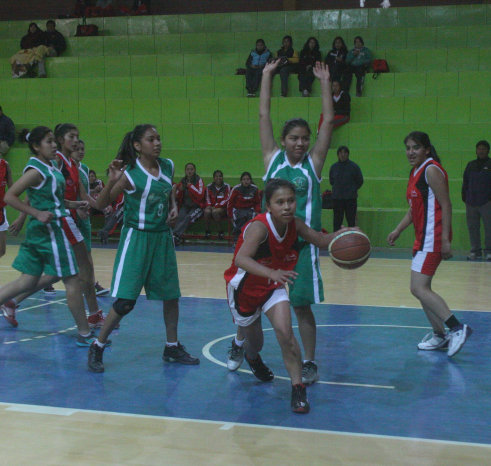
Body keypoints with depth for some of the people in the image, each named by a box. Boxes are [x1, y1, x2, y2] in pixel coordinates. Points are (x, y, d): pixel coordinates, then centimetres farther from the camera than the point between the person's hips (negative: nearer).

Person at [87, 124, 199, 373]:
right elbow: (100, 204, -11)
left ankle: (172, 348, 28)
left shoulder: (168, 166, 1)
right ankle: (97, 348, 7)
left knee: (171, 294, 12)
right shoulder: (130, 174, -14)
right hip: (136, 238, -6)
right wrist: (111, 182, -26)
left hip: (162, 237, 6)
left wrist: (173, 207, 2)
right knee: (125, 300, -9)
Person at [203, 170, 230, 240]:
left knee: (215, 211, -36)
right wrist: (209, 206, -14)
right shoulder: (209, 187, 10)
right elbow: (208, 199, 9)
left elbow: (226, 200, -6)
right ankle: (207, 231, -16)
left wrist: (216, 206, -16)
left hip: (222, 208, -2)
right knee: (207, 211, -33)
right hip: (212, 207, 2)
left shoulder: (226, 186, 2)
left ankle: (220, 231, -23)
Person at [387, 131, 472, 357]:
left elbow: (446, 206, -17)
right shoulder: (415, 172, 16)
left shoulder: (432, 170, -12)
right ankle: (439, 335, 22)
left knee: (419, 288, -16)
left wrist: (445, 240, -22)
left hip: (433, 238, -10)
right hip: (423, 237, 10)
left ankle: (457, 328, -20)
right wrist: (397, 230, 16)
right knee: (422, 289, 13)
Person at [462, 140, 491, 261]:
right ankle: (475, 251, 12)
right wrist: (464, 197, 11)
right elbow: (465, 182, 18)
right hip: (471, 203, 4)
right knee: (472, 227, 5)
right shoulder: (471, 165, 15)